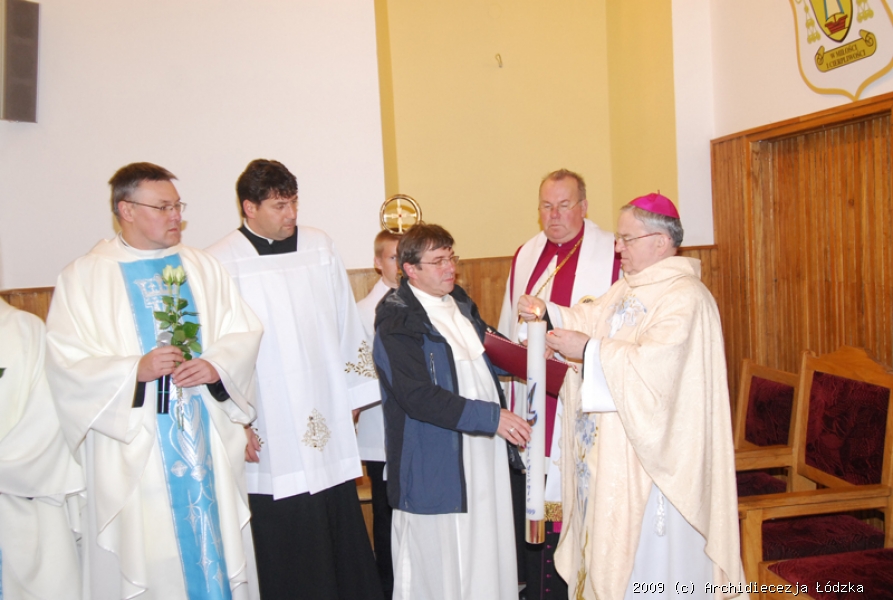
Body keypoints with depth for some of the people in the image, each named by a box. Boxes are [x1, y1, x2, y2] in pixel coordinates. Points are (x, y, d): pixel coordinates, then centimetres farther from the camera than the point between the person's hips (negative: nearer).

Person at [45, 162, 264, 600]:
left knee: (216, 543, 11)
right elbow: (66, 362, -8)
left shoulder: (203, 267, 8)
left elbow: (245, 332, 5)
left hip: (208, 443, 3)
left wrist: (217, 364, -14)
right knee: (146, 557, 5)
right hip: (135, 456, -3)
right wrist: (135, 370, -21)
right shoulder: (83, 278, -1)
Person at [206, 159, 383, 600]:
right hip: (269, 436, -3)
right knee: (282, 543, 5)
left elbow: (346, 326, 10)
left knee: (342, 527, 11)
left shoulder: (320, 247, 6)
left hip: (328, 424, 4)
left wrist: (353, 395, 11)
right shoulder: (222, 263, -6)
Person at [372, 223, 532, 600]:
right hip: (435, 467, -7)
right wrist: (489, 416, -24)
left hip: (482, 455, 7)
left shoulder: (460, 304, 11)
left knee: (485, 556, 15)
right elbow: (418, 397, -24)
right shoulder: (396, 324, -15)